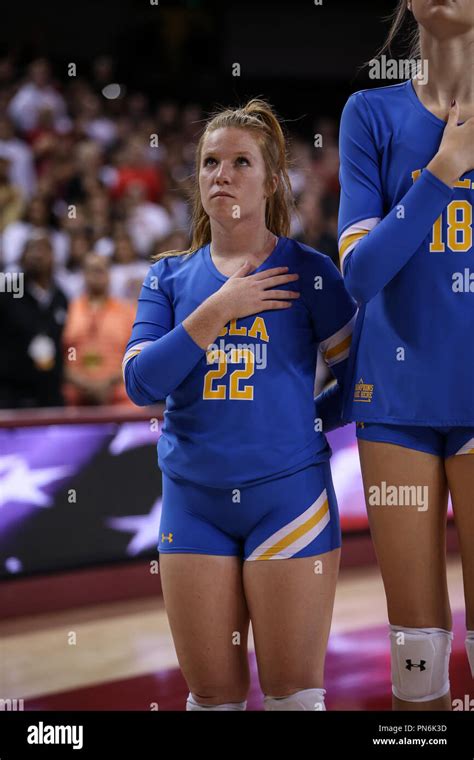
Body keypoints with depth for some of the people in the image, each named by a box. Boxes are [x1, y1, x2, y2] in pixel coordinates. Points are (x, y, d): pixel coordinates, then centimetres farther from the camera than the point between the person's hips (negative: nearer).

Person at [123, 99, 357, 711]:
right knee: (212, 695, 9)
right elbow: (141, 383, -7)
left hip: (288, 493, -3)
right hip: (194, 498, 3)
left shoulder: (308, 271, -1)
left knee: (294, 692, 0)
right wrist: (219, 310, -12)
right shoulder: (171, 277, 7)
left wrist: (309, 423, -2)